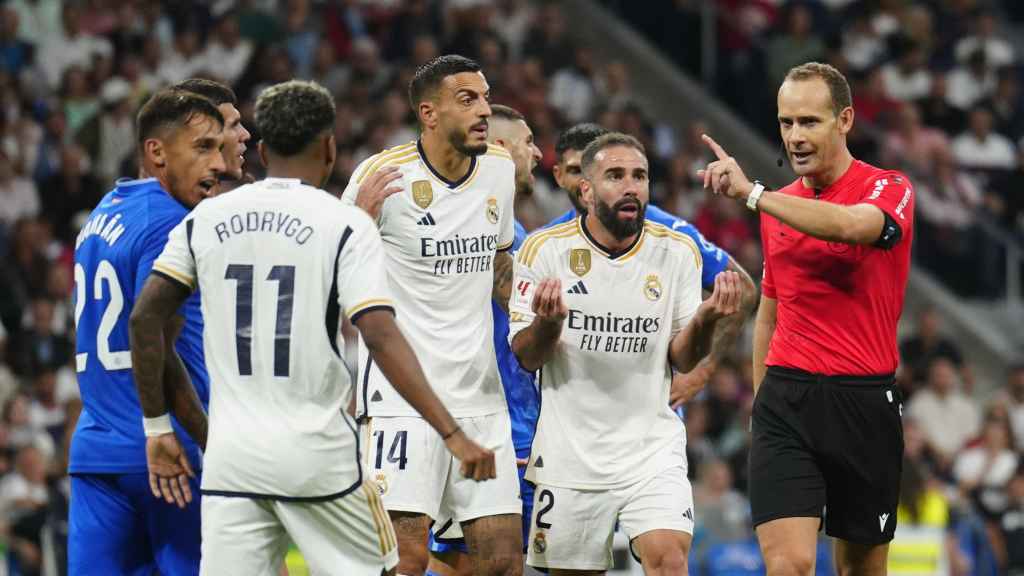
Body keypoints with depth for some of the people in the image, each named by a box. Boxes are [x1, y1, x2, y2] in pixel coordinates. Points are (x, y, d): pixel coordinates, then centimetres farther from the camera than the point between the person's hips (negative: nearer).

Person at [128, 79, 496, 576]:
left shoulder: (205, 220, 7)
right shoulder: (345, 226, -5)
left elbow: (145, 318, 4)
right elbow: (381, 339, -15)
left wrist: (158, 427, 12)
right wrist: (453, 435, -16)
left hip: (231, 455, 3)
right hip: (318, 455, -3)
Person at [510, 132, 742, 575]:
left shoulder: (677, 252, 0)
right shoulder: (545, 250, -5)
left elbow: (683, 361, 3)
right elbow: (526, 357, -2)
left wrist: (704, 320, -18)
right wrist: (548, 321, -24)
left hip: (653, 447, 1)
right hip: (569, 450, 0)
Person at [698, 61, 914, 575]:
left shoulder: (889, 189, -4)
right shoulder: (778, 206, 13)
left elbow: (852, 225, -29)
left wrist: (752, 193, -30)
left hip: (865, 402, -3)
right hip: (786, 398, 3)